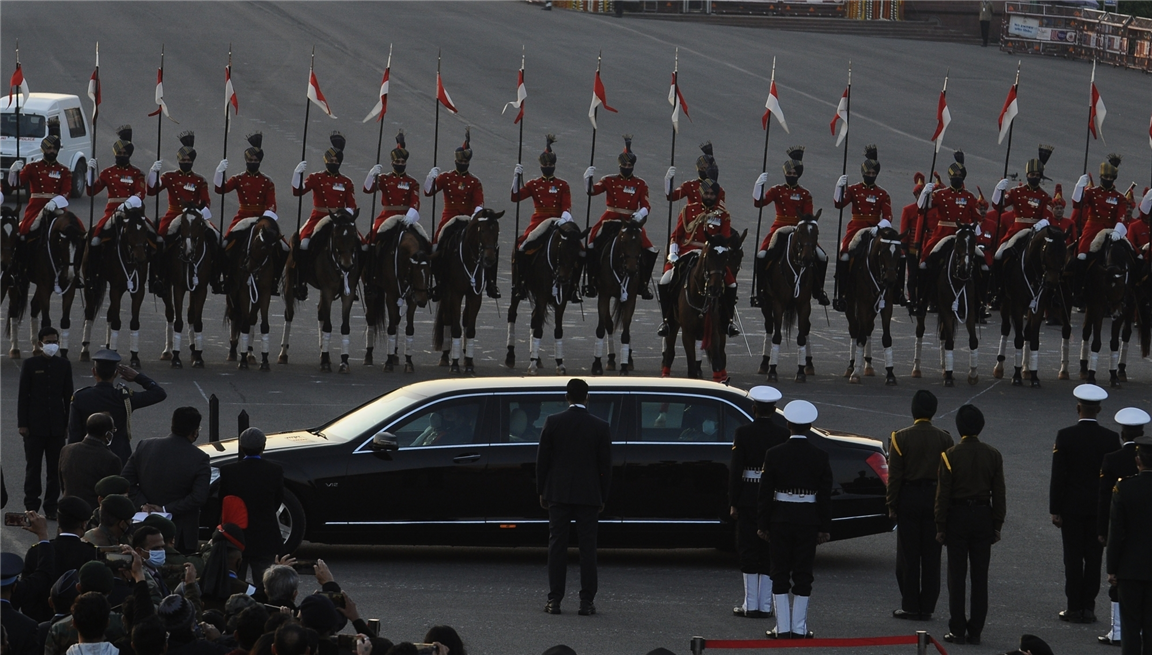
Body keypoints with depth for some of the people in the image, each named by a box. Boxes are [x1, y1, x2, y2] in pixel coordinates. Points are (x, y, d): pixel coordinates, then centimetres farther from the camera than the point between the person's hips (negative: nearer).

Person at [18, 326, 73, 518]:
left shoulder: (64, 365, 6)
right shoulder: (30, 364, -1)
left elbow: (68, 395, 10)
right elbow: (23, 395, -1)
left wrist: (68, 423, 7)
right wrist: (22, 423, -6)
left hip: (57, 426, 2)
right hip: (35, 425, -2)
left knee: (55, 468, 4)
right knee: (33, 467, 2)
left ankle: (51, 506, 10)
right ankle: (31, 506, 7)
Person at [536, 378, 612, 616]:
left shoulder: (553, 422, -3)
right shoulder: (599, 427, -3)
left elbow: (542, 459, 0)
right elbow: (605, 465, 1)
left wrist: (542, 491, 9)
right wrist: (602, 496, 10)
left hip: (558, 493, 0)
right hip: (588, 495, 0)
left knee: (557, 545, 4)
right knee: (587, 547, 2)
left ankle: (554, 599, 2)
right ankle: (587, 601, 0)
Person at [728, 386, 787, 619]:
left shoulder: (743, 433, -8)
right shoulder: (784, 434, -4)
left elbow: (735, 470, -7)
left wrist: (733, 503, -1)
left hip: (749, 499, -1)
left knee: (748, 550, 5)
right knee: (770, 552, 7)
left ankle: (750, 604, 4)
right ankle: (765, 605, 7)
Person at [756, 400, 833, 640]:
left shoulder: (774, 455, -7)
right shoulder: (820, 457, -4)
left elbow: (766, 492, -4)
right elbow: (825, 496, -1)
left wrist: (763, 525, 3)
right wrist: (825, 528, 6)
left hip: (780, 520, -1)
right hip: (808, 521, 1)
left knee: (780, 574, 6)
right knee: (803, 574, 6)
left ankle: (783, 627, 3)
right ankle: (799, 628, 5)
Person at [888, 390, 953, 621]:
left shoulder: (901, 438, -8)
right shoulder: (945, 439, -1)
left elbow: (894, 475, -8)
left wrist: (892, 505, -1)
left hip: (908, 498, -2)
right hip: (935, 498, 2)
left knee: (908, 556, 3)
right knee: (931, 556, 6)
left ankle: (910, 606, 4)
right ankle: (927, 607, 8)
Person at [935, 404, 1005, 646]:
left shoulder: (950, 455, -9)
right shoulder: (993, 455, 0)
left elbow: (943, 494, -8)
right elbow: (999, 494, 3)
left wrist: (941, 527, -2)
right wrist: (997, 525, 11)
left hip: (958, 517, -3)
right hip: (983, 517, 3)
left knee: (957, 577, 2)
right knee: (980, 578, 5)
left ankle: (957, 630, 2)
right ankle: (975, 631, 6)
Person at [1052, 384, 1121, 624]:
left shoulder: (1065, 436, -9)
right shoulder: (1111, 438, -3)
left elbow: (1058, 476, -8)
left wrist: (1055, 509, -3)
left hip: (1072, 507, -2)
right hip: (1100, 507, 2)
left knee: (1073, 559, 3)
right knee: (1093, 558, 6)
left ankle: (1074, 608, 3)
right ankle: (1088, 607, 7)